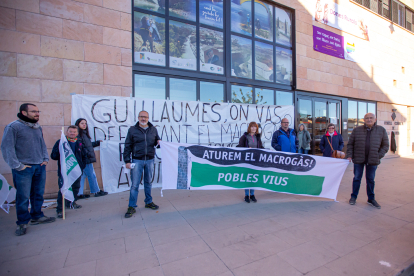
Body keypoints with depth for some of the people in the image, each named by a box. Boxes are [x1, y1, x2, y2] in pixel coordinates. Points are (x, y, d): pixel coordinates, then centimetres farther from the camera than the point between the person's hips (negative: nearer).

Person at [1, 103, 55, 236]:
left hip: (40, 167, 6)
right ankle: (22, 223, 18)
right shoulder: (13, 127, -8)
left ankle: (37, 216, 28)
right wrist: (17, 166, -13)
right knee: (23, 197, 2)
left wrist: (45, 159, 10)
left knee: (38, 195, 13)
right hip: (23, 169, -6)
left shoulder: (38, 128, 12)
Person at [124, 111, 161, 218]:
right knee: (135, 184, 1)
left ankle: (149, 202, 30)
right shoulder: (132, 130, 0)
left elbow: (157, 141, 16)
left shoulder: (153, 129, 7)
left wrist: (159, 142, -9)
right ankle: (132, 207, 15)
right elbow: (128, 146, 0)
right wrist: (127, 161, -6)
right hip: (137, 160, -2)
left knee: (148, 182, 15)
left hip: (150, 160, 3)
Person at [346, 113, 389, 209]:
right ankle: (353, 197, 19)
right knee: (357, 178, 8)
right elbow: (350, 144, 5)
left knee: (371, 179, 11)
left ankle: (371, 199, 25)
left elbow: (385, 145, 8)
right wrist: (349, 155, -4)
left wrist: (379, 156, -5)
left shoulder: (381, 130, 4)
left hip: (373, 160, 1)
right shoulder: (357, 130, 1)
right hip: (358, 159, -1)